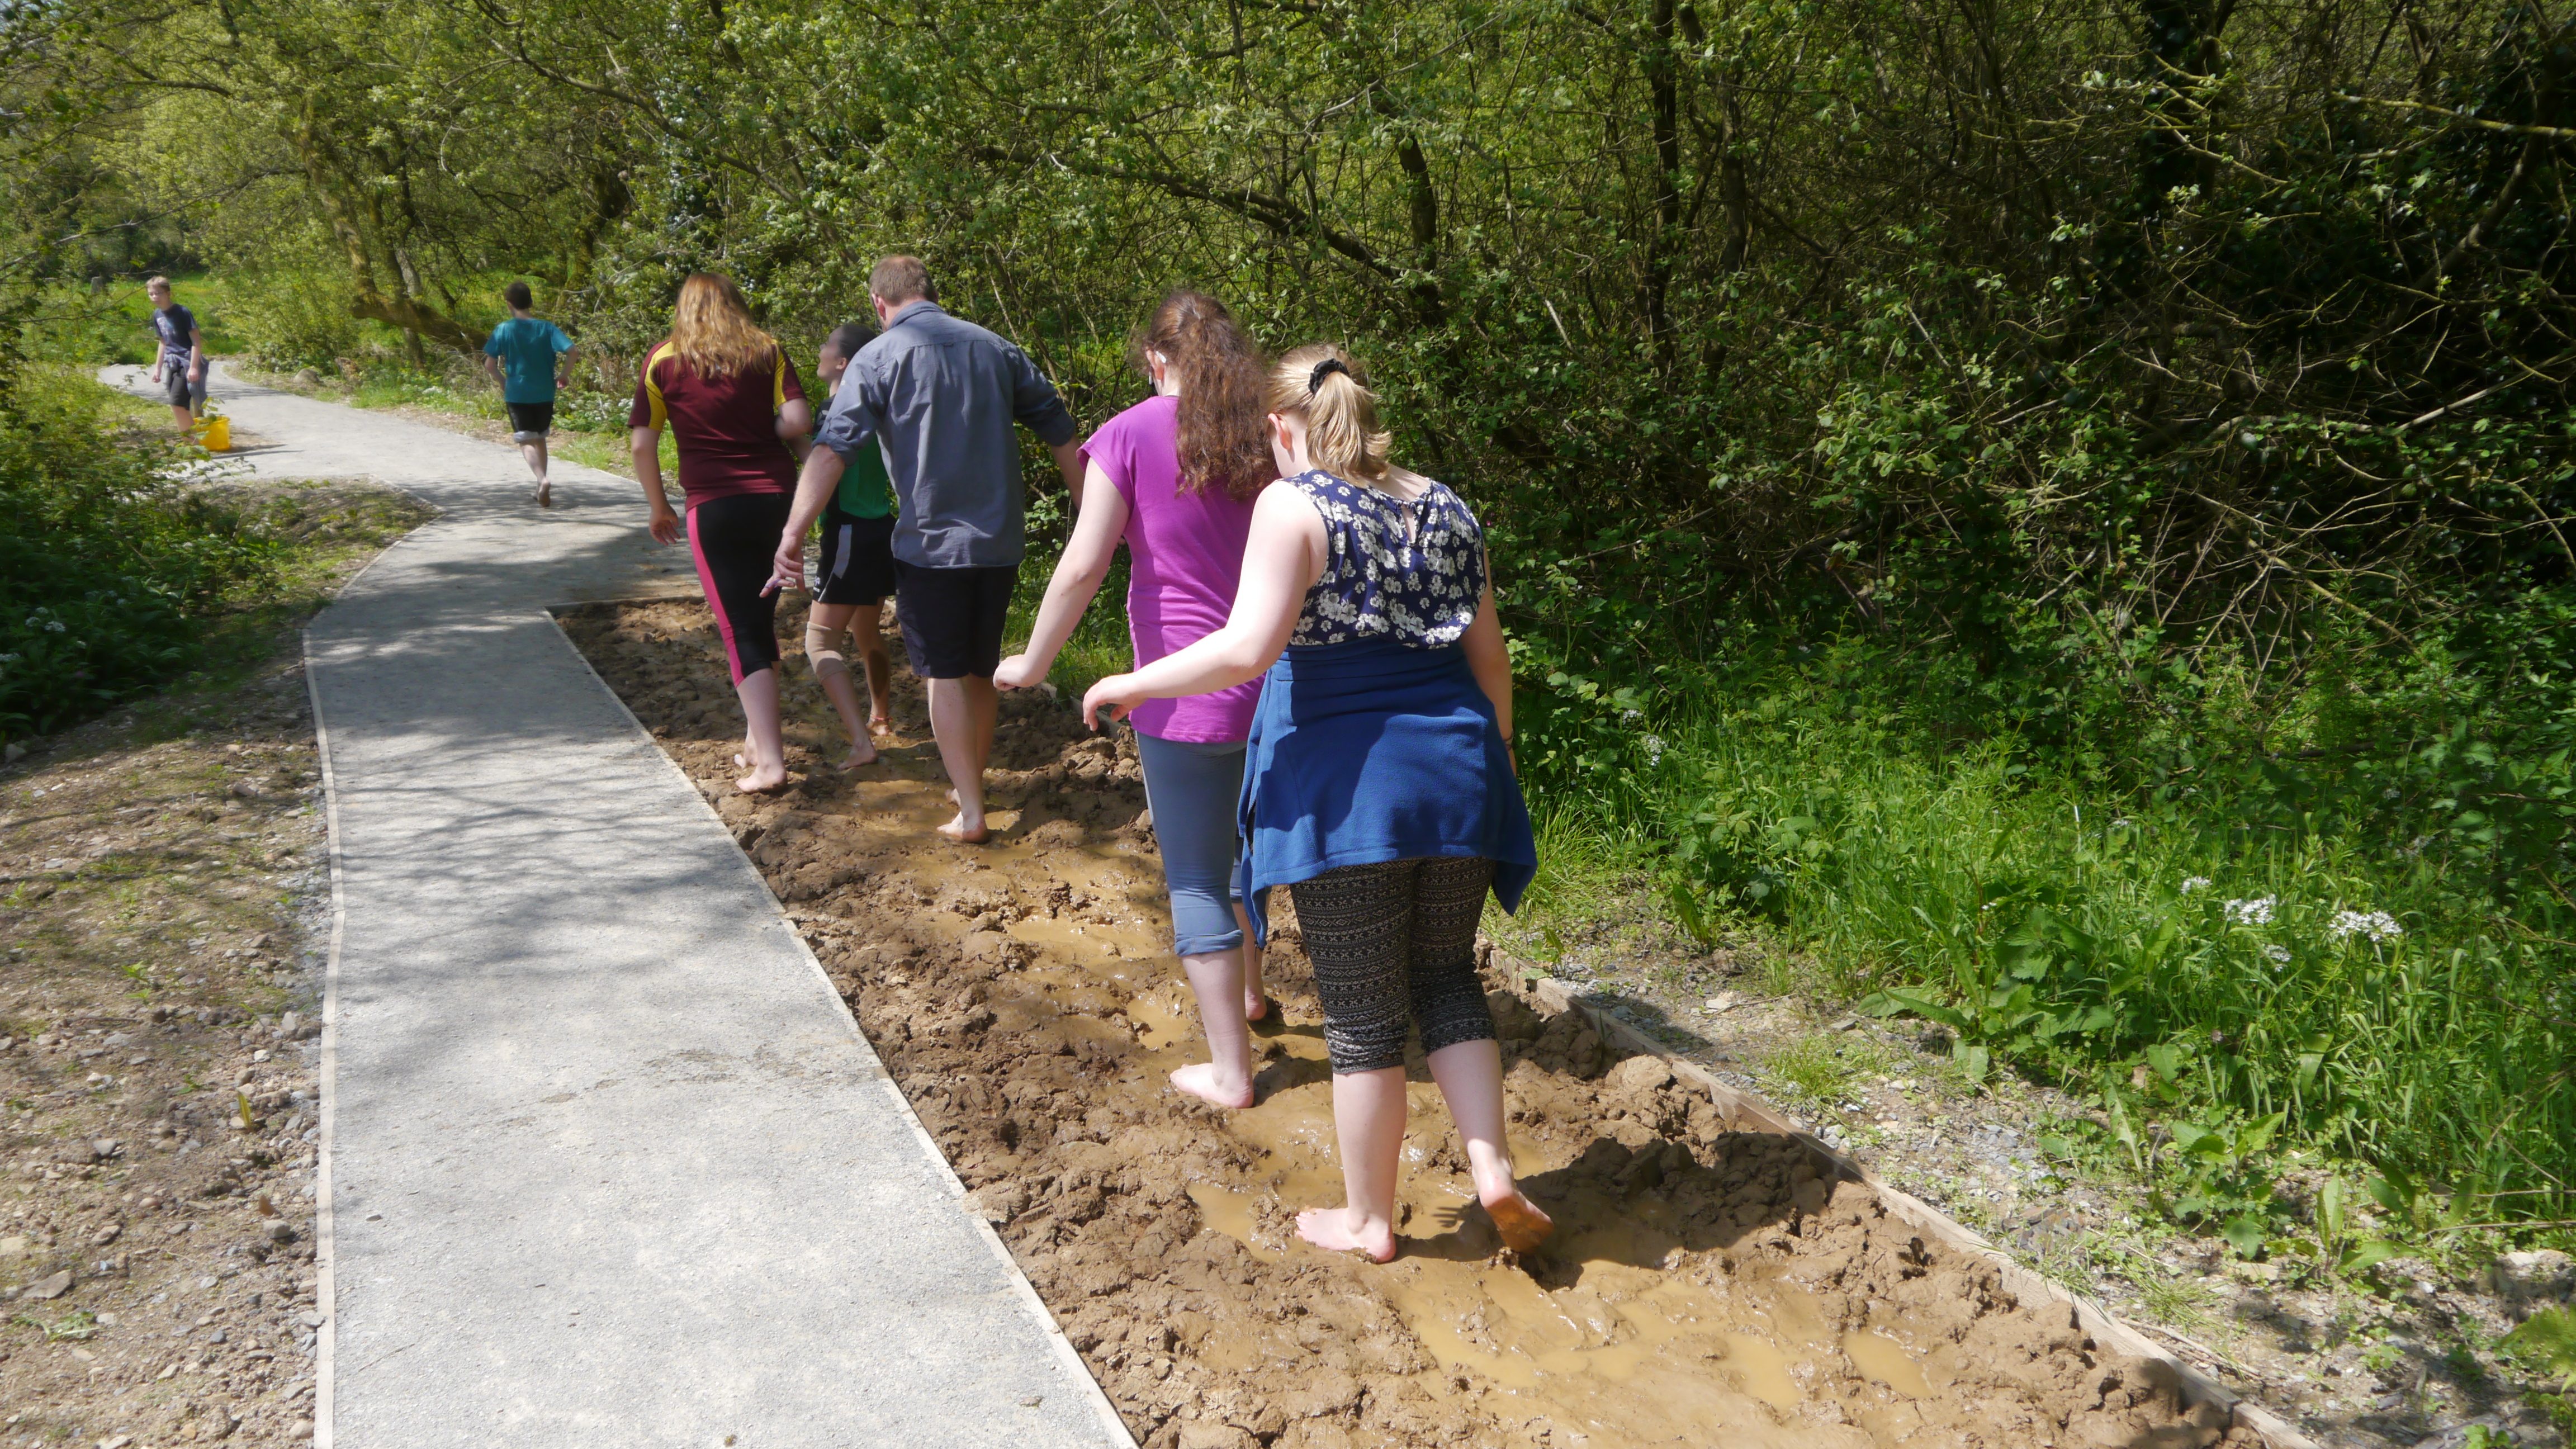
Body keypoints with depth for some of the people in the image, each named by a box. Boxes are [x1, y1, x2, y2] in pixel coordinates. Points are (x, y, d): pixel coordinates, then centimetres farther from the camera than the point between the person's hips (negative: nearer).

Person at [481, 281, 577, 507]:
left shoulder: (503, 330, -3)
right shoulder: (547, 328, -1)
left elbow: (489, 365, -6)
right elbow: (570, 351, -12)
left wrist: (503, 381, 11)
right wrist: (563, 376, 1)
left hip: (517, 395, -2)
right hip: (544, 394, 2)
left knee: (526, 442, -3)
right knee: (540, 439, 19)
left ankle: (542, 480, -29)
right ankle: (542, 489, 21)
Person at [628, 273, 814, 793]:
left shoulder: (663, 361, 3)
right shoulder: (767, 351, 4)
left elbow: (642, 443, 3)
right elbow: (798, 421, -7)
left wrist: (659, 508, 15)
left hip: (715, 509, -3)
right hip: (779, 500, 3)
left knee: (742, 634, 0)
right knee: (763, 620, 19)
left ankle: (769, 761, -6)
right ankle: (758, 738, 27)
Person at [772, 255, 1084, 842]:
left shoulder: (878, 358, -5)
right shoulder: (995, 348, 9)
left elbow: (832, 449, -16)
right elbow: (1061, 433, 11)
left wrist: (794, 532, -20)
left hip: (930, 541, -4)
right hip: (1001, 540, 5)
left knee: (945, 674, 3)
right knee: (983, 669, 18)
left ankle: (970, 814, 0)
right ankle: (970, 783, 33)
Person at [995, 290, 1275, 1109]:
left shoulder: (1131, 436, -8)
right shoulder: (1270, 436, 5)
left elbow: (1084, 565, -13)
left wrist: (1034, 662, 0)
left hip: (1184, 696, -5)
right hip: (1276, 684, 5)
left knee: (1198, 881, 5)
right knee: (1246, 844, 27)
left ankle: (1229, 1071, 12)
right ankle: (1247, 995, 46)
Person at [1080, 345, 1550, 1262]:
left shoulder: (1294, 506, -9)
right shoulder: (1447, 512, 9)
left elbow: (1248, 648, -19)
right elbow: (1490, 660, 12)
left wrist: (1131, 686, -7)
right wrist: (1492, 764, 25)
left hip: (1347, 785, -5)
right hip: (1454, 774, 6)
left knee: (1362, 1016, 6)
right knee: (1447, 980, 20)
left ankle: (1368, 1219, 21)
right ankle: (1493, 1170, 11)